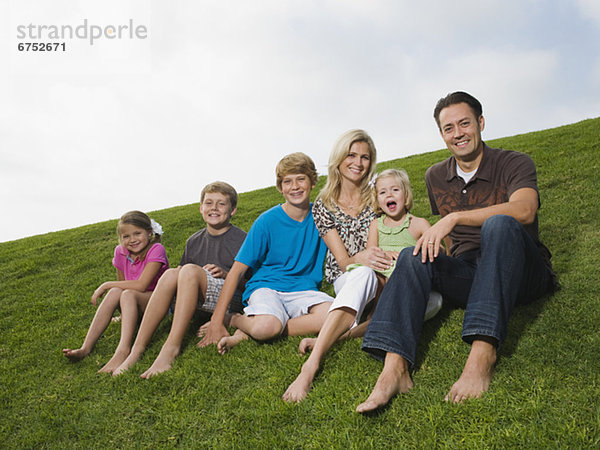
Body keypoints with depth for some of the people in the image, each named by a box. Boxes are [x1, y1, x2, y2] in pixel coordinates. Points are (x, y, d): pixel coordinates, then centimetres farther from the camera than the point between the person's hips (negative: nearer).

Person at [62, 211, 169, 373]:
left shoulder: (156, 250, -16)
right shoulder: (121, 252, 3)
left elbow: (141, 285, -24)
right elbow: (122, 283, 12)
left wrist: (107, 285, -16)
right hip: (134, 305, 5)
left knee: (128, 294, -33)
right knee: (115, 292, -25)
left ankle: (122, 351, -49)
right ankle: (86, 348, -30)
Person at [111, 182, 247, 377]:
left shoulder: (242, 239, 4)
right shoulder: (194, 241, 19)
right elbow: (181, 278, 22)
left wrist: (225, 273, -13)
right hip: (197, 301, 5)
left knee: (190, 270, -30)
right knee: (171, 273, -24)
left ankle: (171, 347, -37)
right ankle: (137, 348, -28)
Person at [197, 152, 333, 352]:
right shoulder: (268, 221, -7)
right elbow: (237, 270, -8)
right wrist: (217, 320, -14)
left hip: (303, 289, 5)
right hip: (265, 287, -4)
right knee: (267, 326, -39)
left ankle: (248, 331, -19)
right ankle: (235, 319, -3)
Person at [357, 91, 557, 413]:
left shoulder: (515, 164, -2)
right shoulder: (436, 177, 12)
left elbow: (524, 210, -25)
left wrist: (454, 218, -31)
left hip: (521, 275, -3)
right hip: (467, 275, 4)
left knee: (499, 224, -33)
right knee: (413, 257, -22)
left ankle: (482, 354, -44)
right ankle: (395, 367, -39)